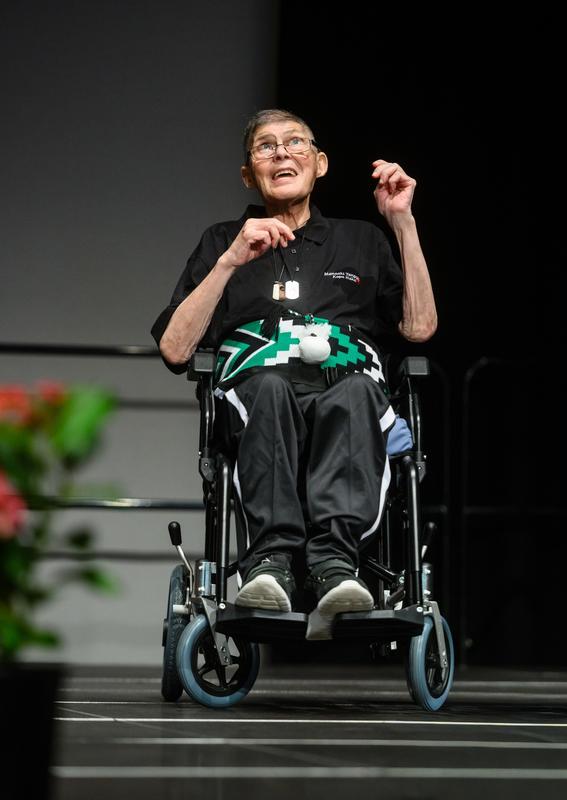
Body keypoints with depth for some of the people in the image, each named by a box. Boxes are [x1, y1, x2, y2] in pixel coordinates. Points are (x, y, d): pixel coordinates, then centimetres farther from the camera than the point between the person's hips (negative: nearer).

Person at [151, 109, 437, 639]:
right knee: (270, 386, -39)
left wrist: (404, 223, 12)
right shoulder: (222, 242, 27)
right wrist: (230, 262, 3)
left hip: (347, 385, 0)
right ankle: (270, 560, -54)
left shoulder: (360, 241, 30)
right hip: (255, 398, 0)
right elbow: (174, 348, 13)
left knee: (356, 391, -38)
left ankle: (332, 564, -57)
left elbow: (419, 327, 16)